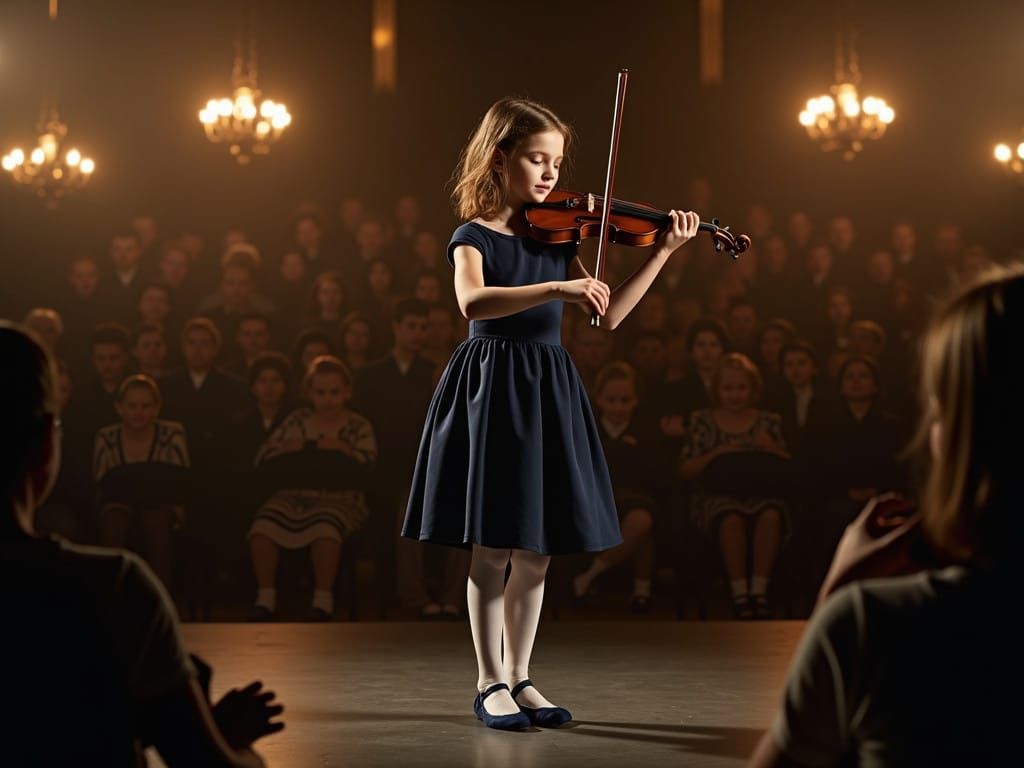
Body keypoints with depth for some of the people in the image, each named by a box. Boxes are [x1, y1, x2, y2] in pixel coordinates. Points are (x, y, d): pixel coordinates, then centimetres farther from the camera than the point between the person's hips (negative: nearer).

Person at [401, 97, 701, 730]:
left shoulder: (555, 238, 10)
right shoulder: (473, 238, -6)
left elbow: (608, 317, 6)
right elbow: (473, 302, -27)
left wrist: (664, 252, 0)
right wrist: (557, 288, -37)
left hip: (549, 391, 5)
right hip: (493, 392, -5)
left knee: (536, 554, 7)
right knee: (493, 551, -2)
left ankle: (519, 678, 17)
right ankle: (491, 683, 8)